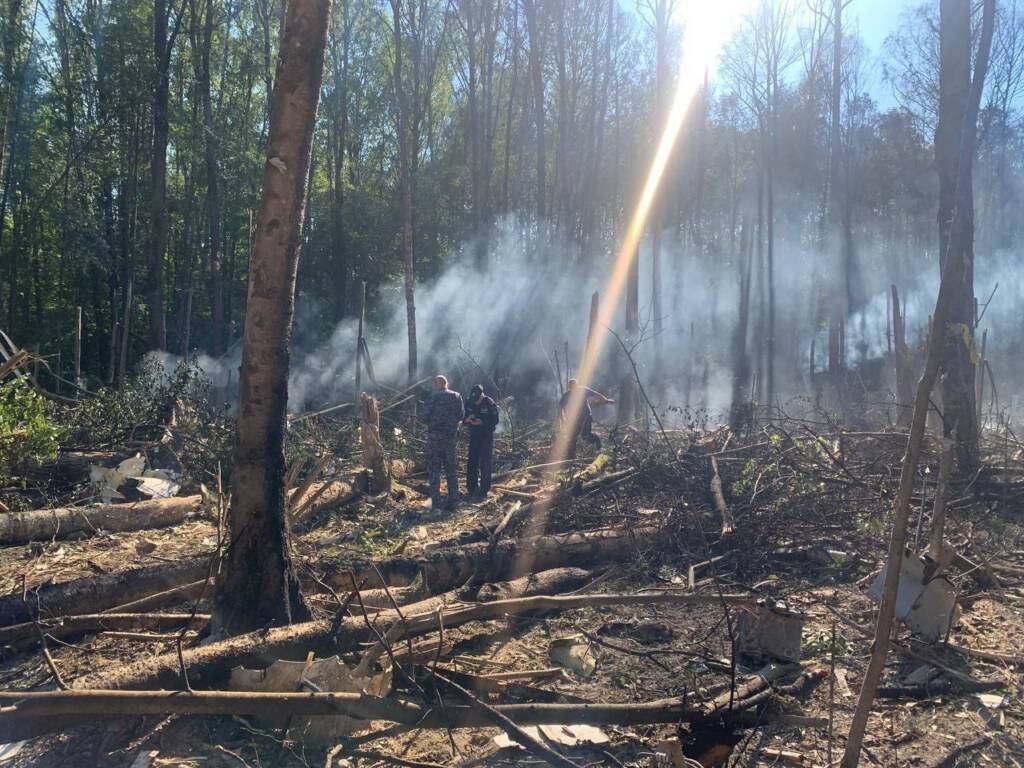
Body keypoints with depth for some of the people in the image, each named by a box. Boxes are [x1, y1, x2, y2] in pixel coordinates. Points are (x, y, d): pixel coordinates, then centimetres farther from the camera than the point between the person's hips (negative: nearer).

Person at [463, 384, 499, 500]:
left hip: (486, 437, -4)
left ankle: (483, 491, -2)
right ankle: (472, 488, 16)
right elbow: (463, 419, 3)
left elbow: (495, 421, -13)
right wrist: (467, 419, -19)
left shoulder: (489, 403, -14)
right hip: (474, 436, 5)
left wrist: (482, 422, -26)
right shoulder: (468, 403, -2)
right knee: (472, 463, 6)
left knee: (485, 464, -5)